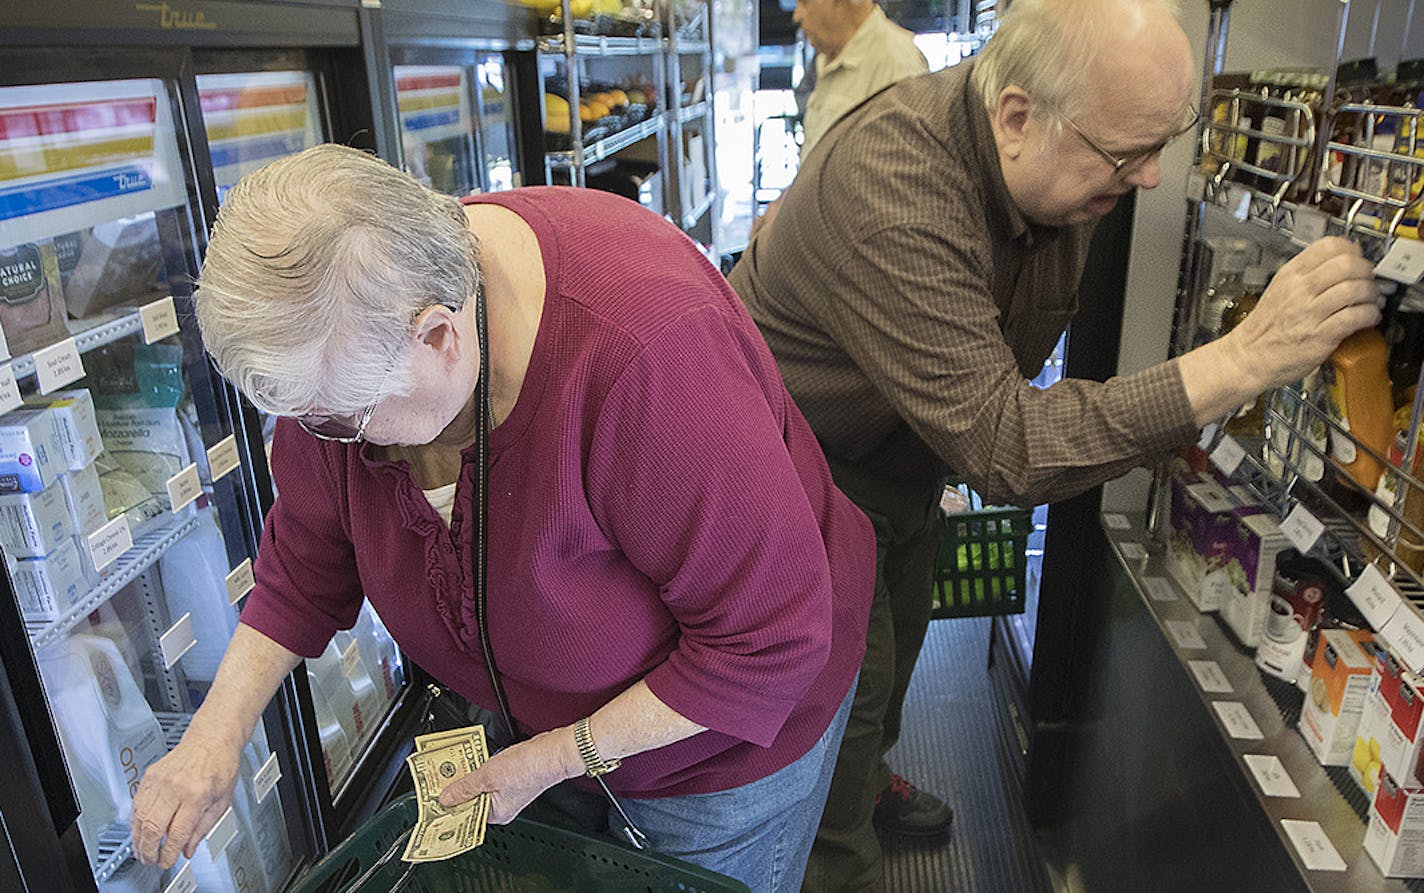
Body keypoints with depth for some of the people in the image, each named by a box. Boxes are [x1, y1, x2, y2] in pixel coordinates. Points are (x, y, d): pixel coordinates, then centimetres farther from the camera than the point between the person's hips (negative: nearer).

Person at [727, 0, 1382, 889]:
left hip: (905, 448, 8)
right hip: (804, 458, -7)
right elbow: (1002, 444, -41)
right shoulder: (892, 192, -40)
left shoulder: (1070, 161, -12)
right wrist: (1242, 360, -44)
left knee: (901, 626, 23)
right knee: (851, 675, 4)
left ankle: (867, 775, 53)